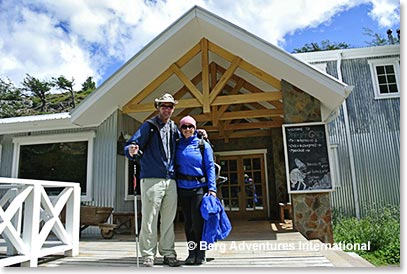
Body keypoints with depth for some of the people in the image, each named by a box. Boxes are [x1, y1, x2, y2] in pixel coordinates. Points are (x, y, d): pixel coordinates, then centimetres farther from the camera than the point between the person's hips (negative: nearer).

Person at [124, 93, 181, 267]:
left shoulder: (174, 128, 16)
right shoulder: (148, 126, 2)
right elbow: (131, 145, -5)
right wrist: (132, 151, -28)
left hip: (171, 180, 5)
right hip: (151, 179, -5)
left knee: (169, 220, 9)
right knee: (149, 219, -2)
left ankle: (168, 254, 19)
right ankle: (148, 255, 9)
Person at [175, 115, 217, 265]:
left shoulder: (203, 145, 1)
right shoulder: (178, 145, 8)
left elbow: (210, 167, -2)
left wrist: (212, 188, -9)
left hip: (199, 186, -3)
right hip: (182, 187, 3)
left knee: (198, 220, -6)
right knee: (188, 221, 8)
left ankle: (201, 254, 9)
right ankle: (191, 253, 20)